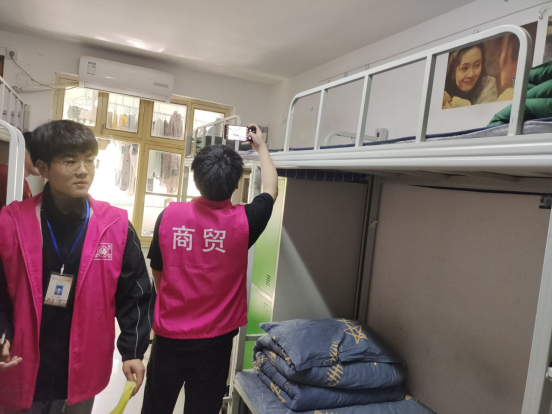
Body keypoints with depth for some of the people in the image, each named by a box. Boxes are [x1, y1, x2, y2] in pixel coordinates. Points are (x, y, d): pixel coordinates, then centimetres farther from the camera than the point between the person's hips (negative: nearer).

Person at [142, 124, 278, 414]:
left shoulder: (168, 216, -13)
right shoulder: (243, 221, -17)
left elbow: (157, 273, 1)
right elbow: (271, 190, 4)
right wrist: (261, 147, 18)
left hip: (169, 335, 2)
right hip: (214, 341, -1)